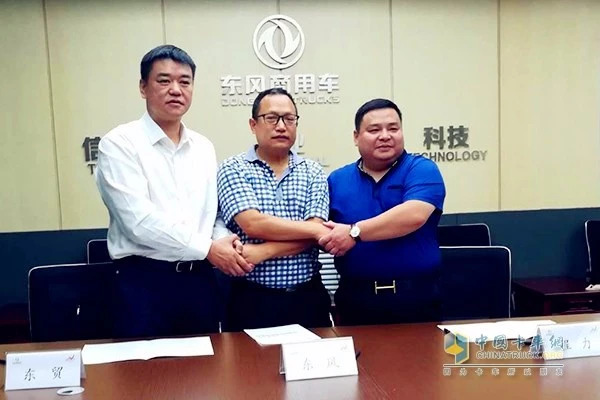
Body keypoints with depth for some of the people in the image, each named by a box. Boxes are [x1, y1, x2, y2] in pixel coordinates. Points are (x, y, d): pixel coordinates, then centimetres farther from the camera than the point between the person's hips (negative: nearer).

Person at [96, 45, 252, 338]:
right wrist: (208, 248, -15)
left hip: (199, 279, 6)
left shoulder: (204, 148, 11)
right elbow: (139, 221, -18)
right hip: (144, 282, -5)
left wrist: (224, 242, -6)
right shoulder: (119, 143, -7)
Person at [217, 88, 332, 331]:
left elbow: (312, 235, -6)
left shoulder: (313, 172, 5)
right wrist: (315, 229, -11)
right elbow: (253, 224, -16)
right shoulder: (233, 169, -1)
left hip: (308, 297, 3)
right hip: (252, 299, -2)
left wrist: (263, 251, -18)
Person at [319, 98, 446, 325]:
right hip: (356, 297, 3)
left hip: (415, 296, -2)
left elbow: (415, 215, -21)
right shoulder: (337, 180, 8)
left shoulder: (421, 170, -3)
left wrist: (355, 232, -22)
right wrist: (330, 240, -16)